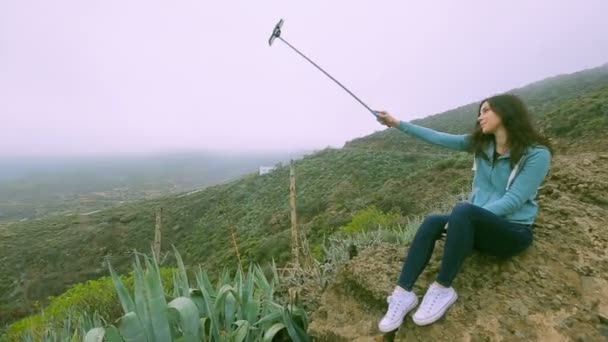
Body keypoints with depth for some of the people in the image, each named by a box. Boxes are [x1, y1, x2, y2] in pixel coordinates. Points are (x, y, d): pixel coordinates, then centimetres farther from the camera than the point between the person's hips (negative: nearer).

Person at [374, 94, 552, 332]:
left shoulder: (537, 154, -12)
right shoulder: (481, 143, 4)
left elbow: (513, 201, -20)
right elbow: (437, 138, 2)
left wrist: (462, 219, -27)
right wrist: (397, 123, 0)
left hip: (513, 231, -5)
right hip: (479, 226, 6)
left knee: (463, 211, -36)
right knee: (432, 222, -24)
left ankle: (443, 289, -25)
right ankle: (403, 293, -27)